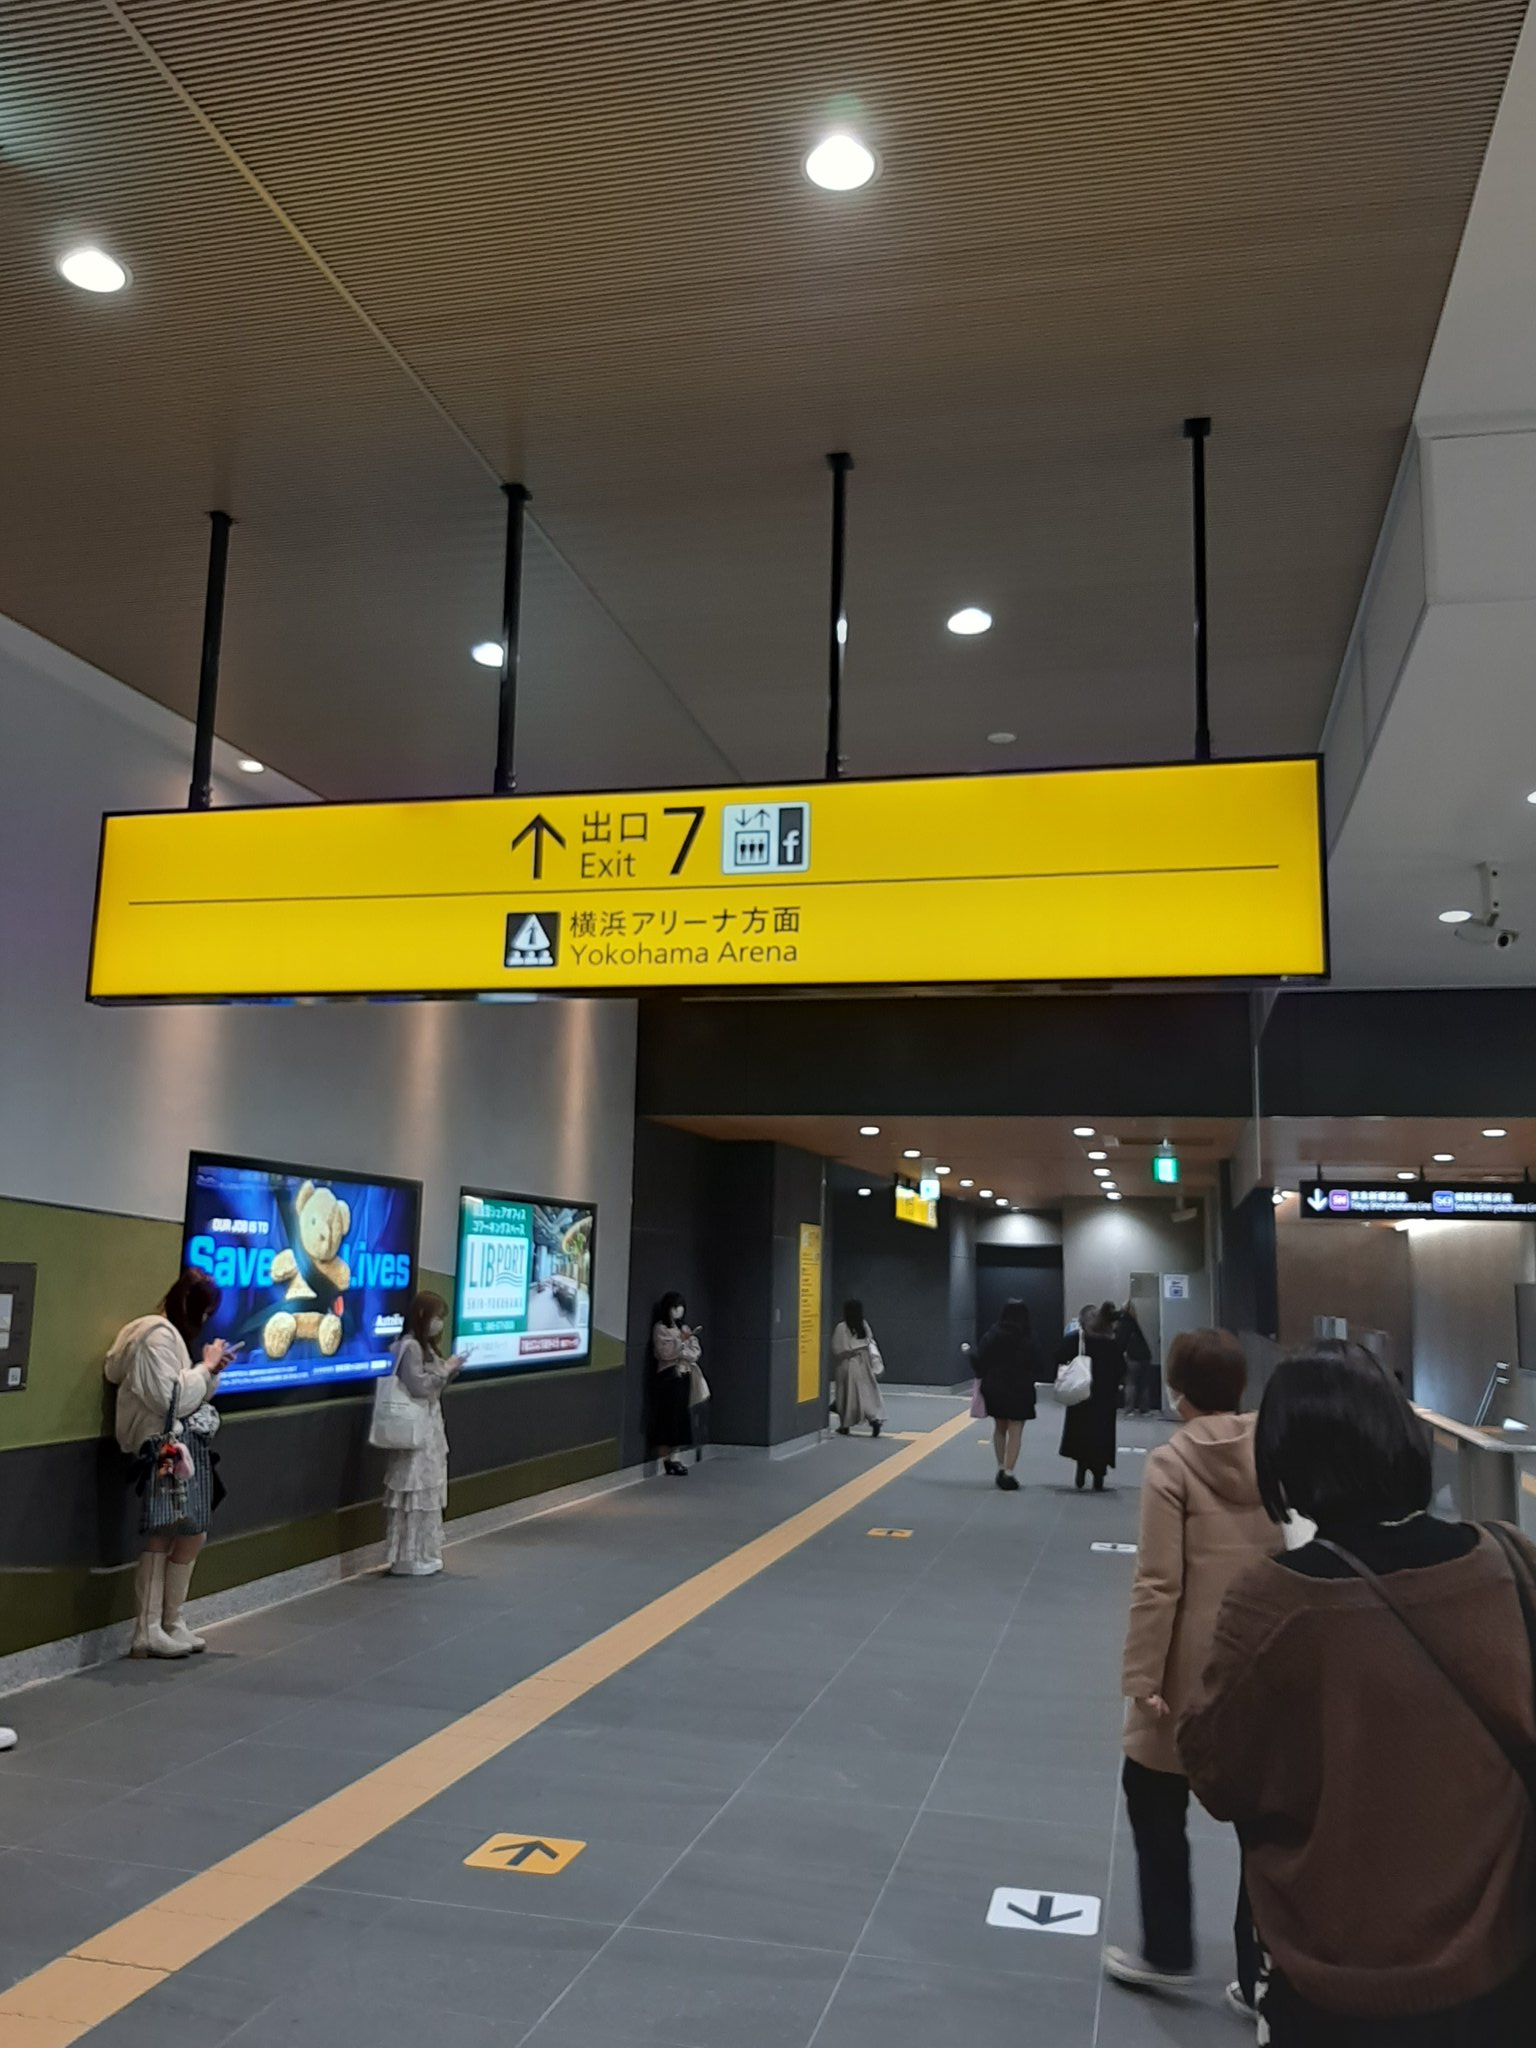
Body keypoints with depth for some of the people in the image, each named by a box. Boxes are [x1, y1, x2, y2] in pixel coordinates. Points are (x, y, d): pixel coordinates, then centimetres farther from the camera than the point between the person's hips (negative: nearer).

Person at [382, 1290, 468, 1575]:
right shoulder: (409, 1347, -15)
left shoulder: (426, 1346, 14)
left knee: (427, 1495, 12)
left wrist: (452, 1370, 5)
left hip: (429, 1428, 10)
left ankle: (421, 1557, 18)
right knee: (416, 1494, -5)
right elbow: (418, 1386, -20)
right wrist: (446, 1368, -12)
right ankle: (408, 1560, 1)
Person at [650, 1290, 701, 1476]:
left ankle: (674, 1458, 9)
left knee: (681, 1416, 4)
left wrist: (678, 1352, -10)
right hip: (667, 1377, -6)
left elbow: (695, 1353, 6)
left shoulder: (685, 1329, 15)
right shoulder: (660, 1328, -3)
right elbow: (665, 1352, -15)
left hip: (683, 1377, 6)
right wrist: (681, 1341, -15)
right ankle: (665, 1460, -4)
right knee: (666, 1416, -6)